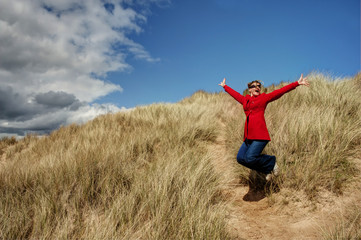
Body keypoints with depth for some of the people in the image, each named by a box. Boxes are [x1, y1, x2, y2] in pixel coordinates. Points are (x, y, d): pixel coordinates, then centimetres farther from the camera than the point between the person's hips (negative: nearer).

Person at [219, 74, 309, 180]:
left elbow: (281, 91, 4)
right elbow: (234, 93, 36)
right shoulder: (245, 100, 20)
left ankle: (272, 162, 10)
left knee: (250, 158, -19)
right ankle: (267, 169, 13)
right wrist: (224, 86, 49)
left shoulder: (264, 97, 9)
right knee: (240, 158, -5)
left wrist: (297, 83, 0)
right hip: (249, 136, 6)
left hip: (260, 135, -6)